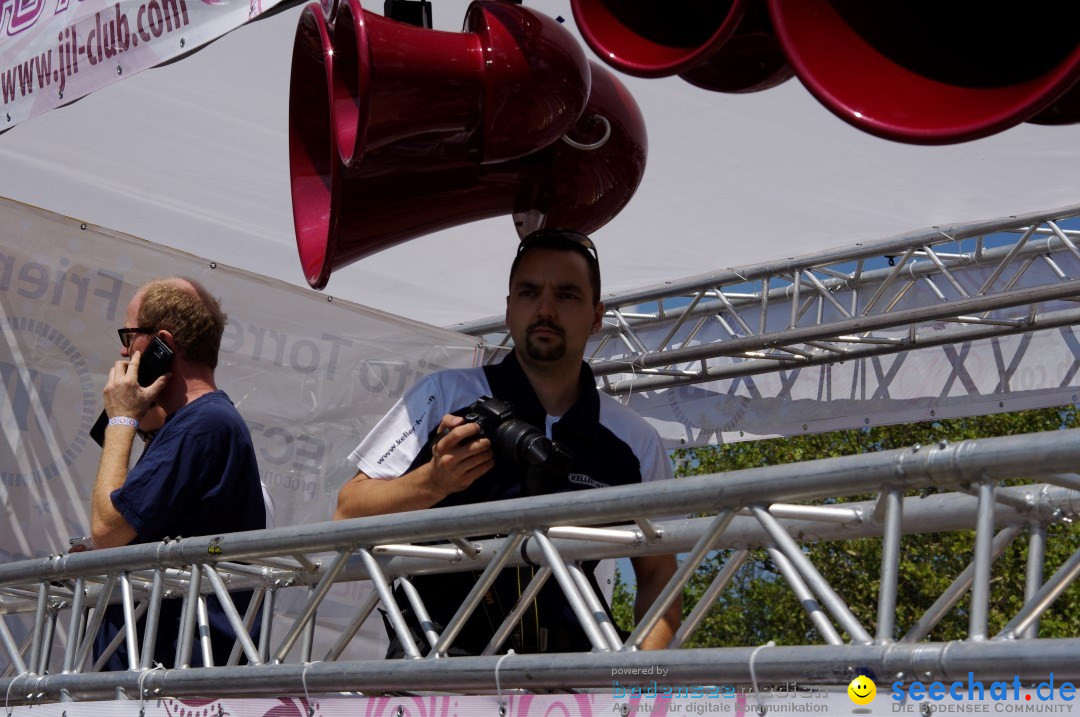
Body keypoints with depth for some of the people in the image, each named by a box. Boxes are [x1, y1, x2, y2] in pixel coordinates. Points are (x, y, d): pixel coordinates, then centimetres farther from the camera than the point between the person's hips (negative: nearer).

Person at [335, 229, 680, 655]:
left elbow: (657, 572, 13)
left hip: (565, 663, 4)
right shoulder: (443, 396, 3)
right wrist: (433, 482, -17)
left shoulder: (634, 440, 8)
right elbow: (348, 514, 2)